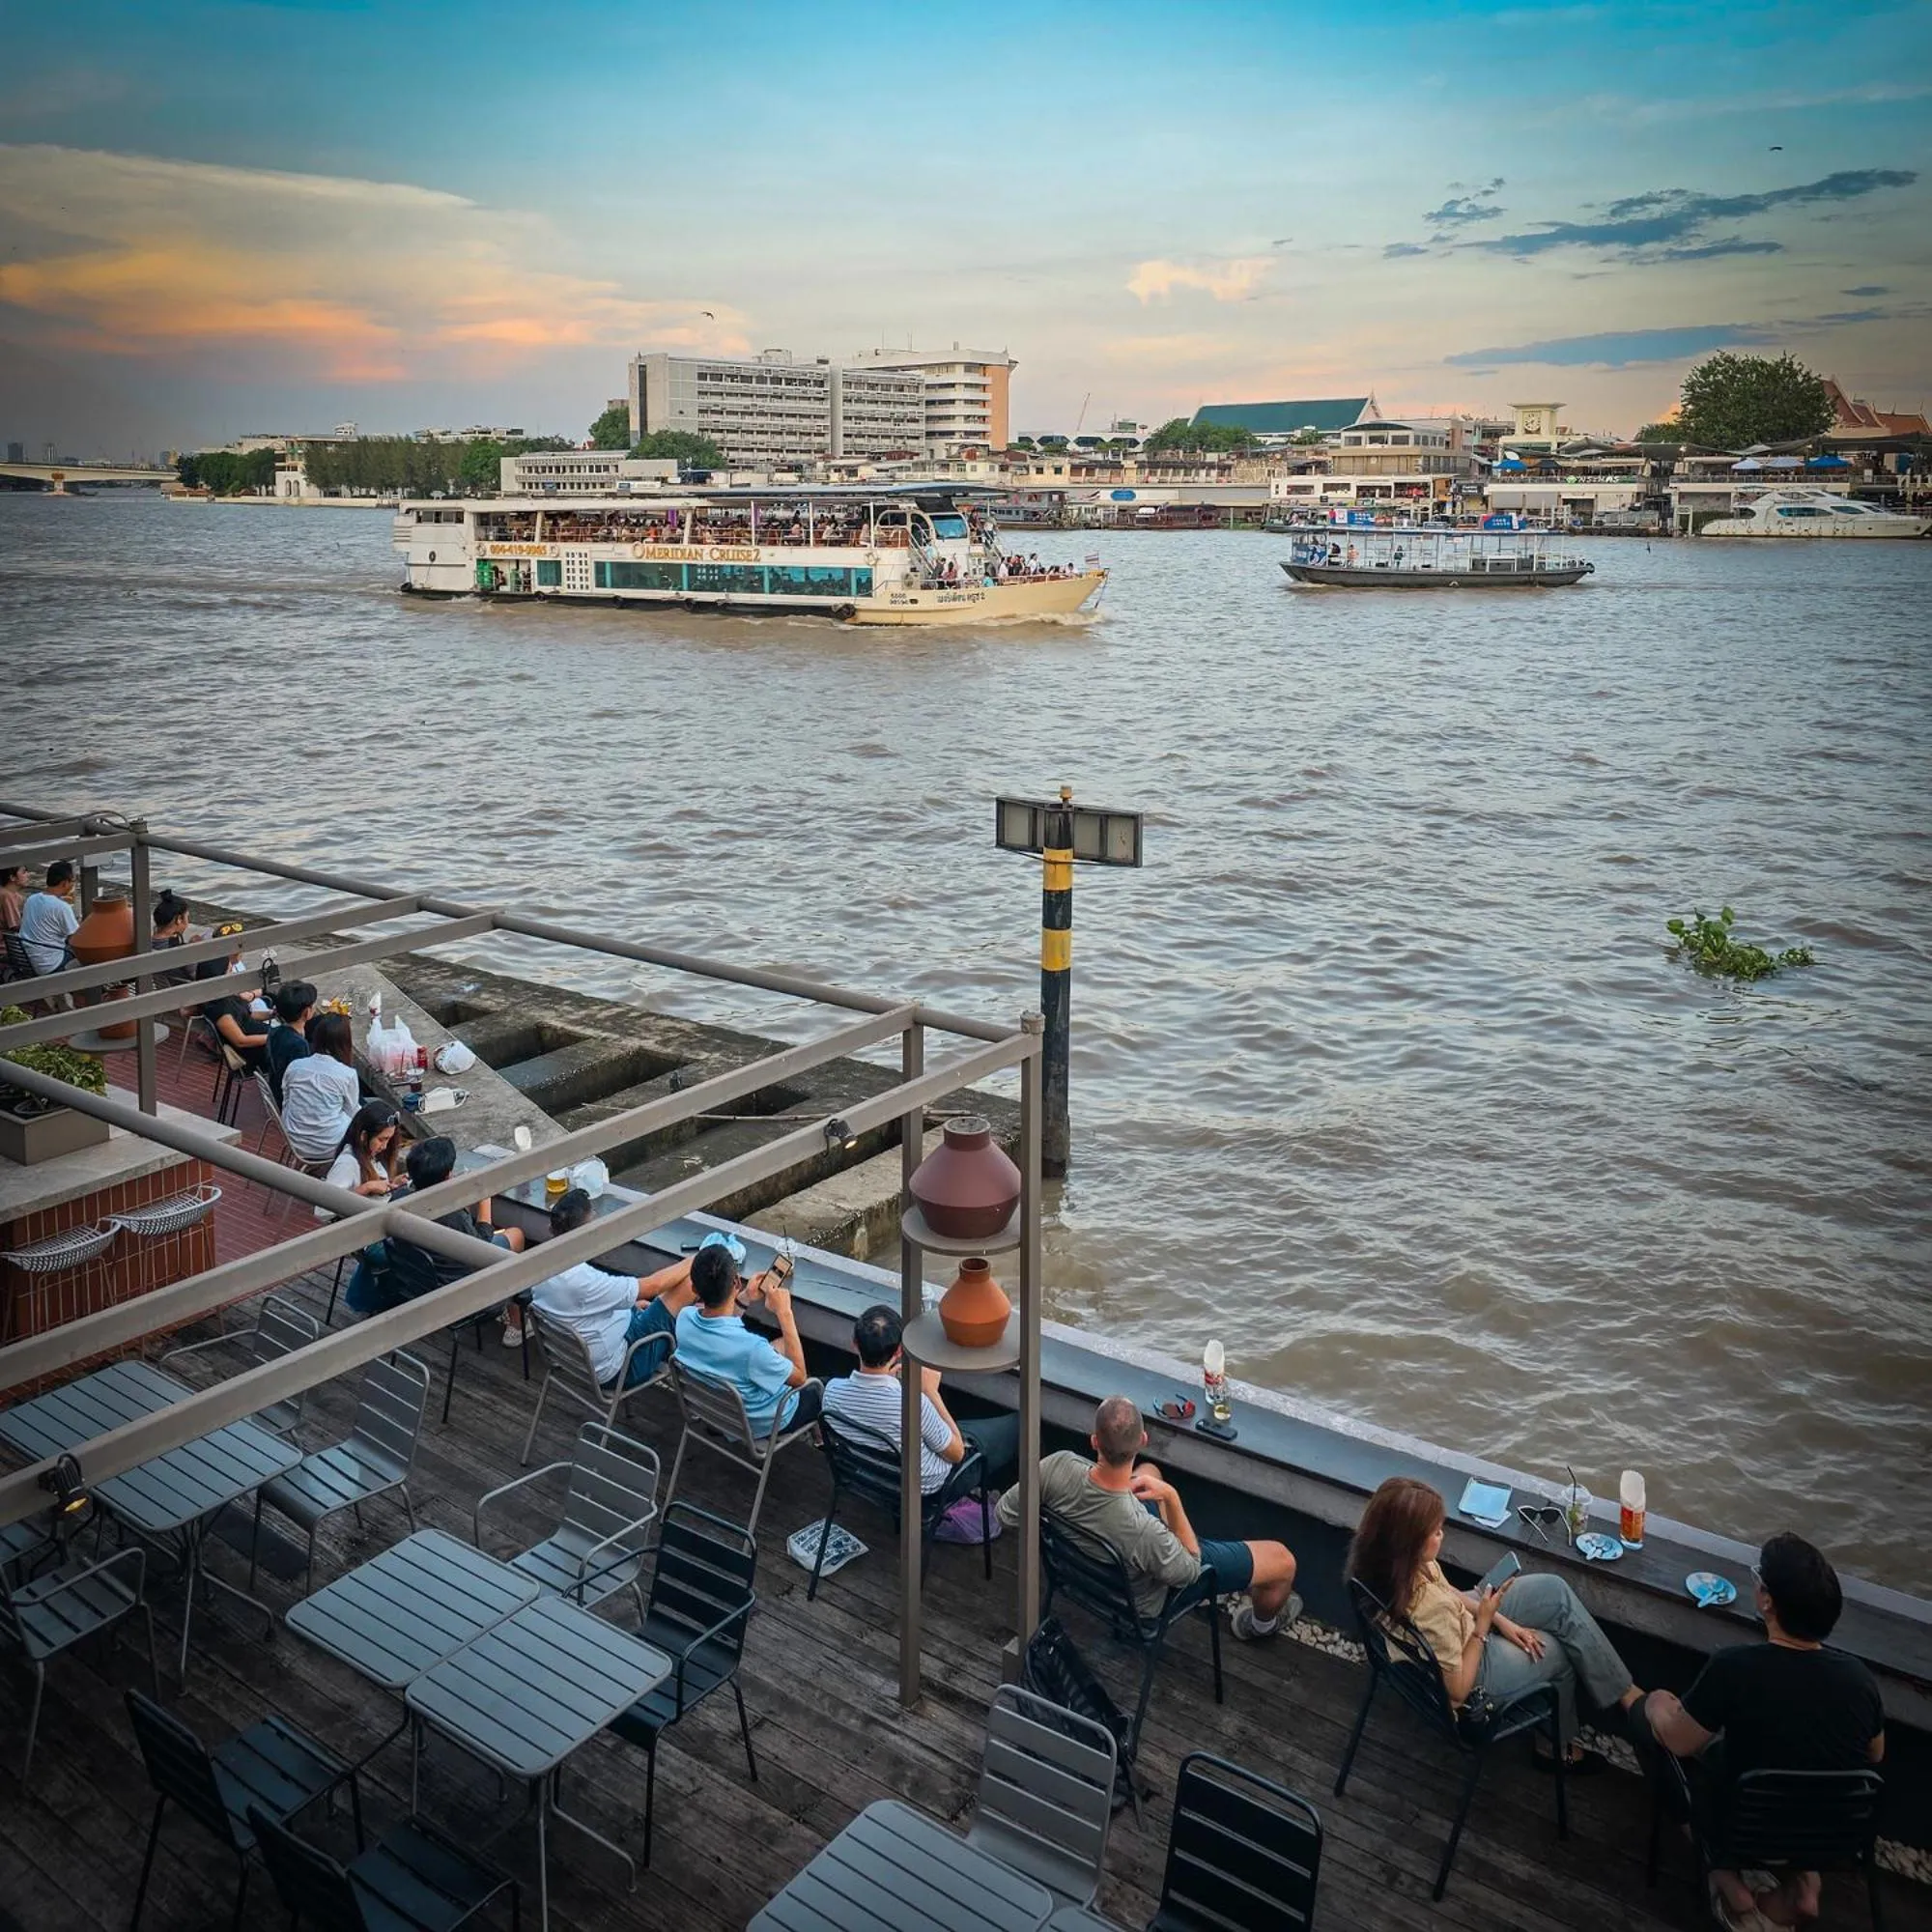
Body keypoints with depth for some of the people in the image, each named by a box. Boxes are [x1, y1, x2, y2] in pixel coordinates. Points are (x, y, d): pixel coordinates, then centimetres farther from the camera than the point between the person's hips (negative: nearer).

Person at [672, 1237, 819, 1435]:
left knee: (781, 1344, 25)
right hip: (760, 1424, -6)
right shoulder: (750, 1347, -42)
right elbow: (799, 1377, -21)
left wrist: (745, 1298, -3)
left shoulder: (685, 1319, -23)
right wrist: (784, 1313, -22)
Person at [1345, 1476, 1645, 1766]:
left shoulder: (1387, 1561, -20)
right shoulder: (1430, 1610, -42)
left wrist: (1500, 1620, -3)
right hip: (1473, 1672, -7)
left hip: (1461, 1625, 7)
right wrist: (1484, 1622, -21)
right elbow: (1458, 1690, -26)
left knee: (1555, 1590, 9)